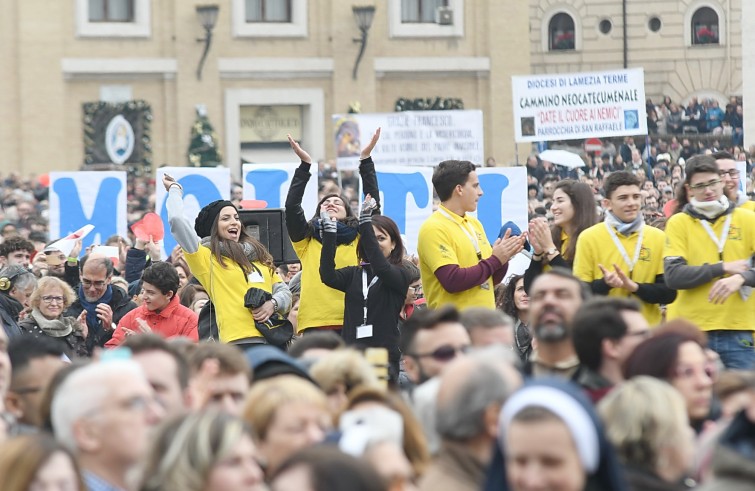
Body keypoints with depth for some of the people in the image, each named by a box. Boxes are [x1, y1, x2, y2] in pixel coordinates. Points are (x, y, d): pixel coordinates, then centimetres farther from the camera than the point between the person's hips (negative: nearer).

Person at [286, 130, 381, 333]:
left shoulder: (360, 238, 14)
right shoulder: (306, 240, 13)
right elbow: (291, 206, 3)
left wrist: (366, 159, 3)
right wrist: (304, 164, 0)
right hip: (315, 324, -1)